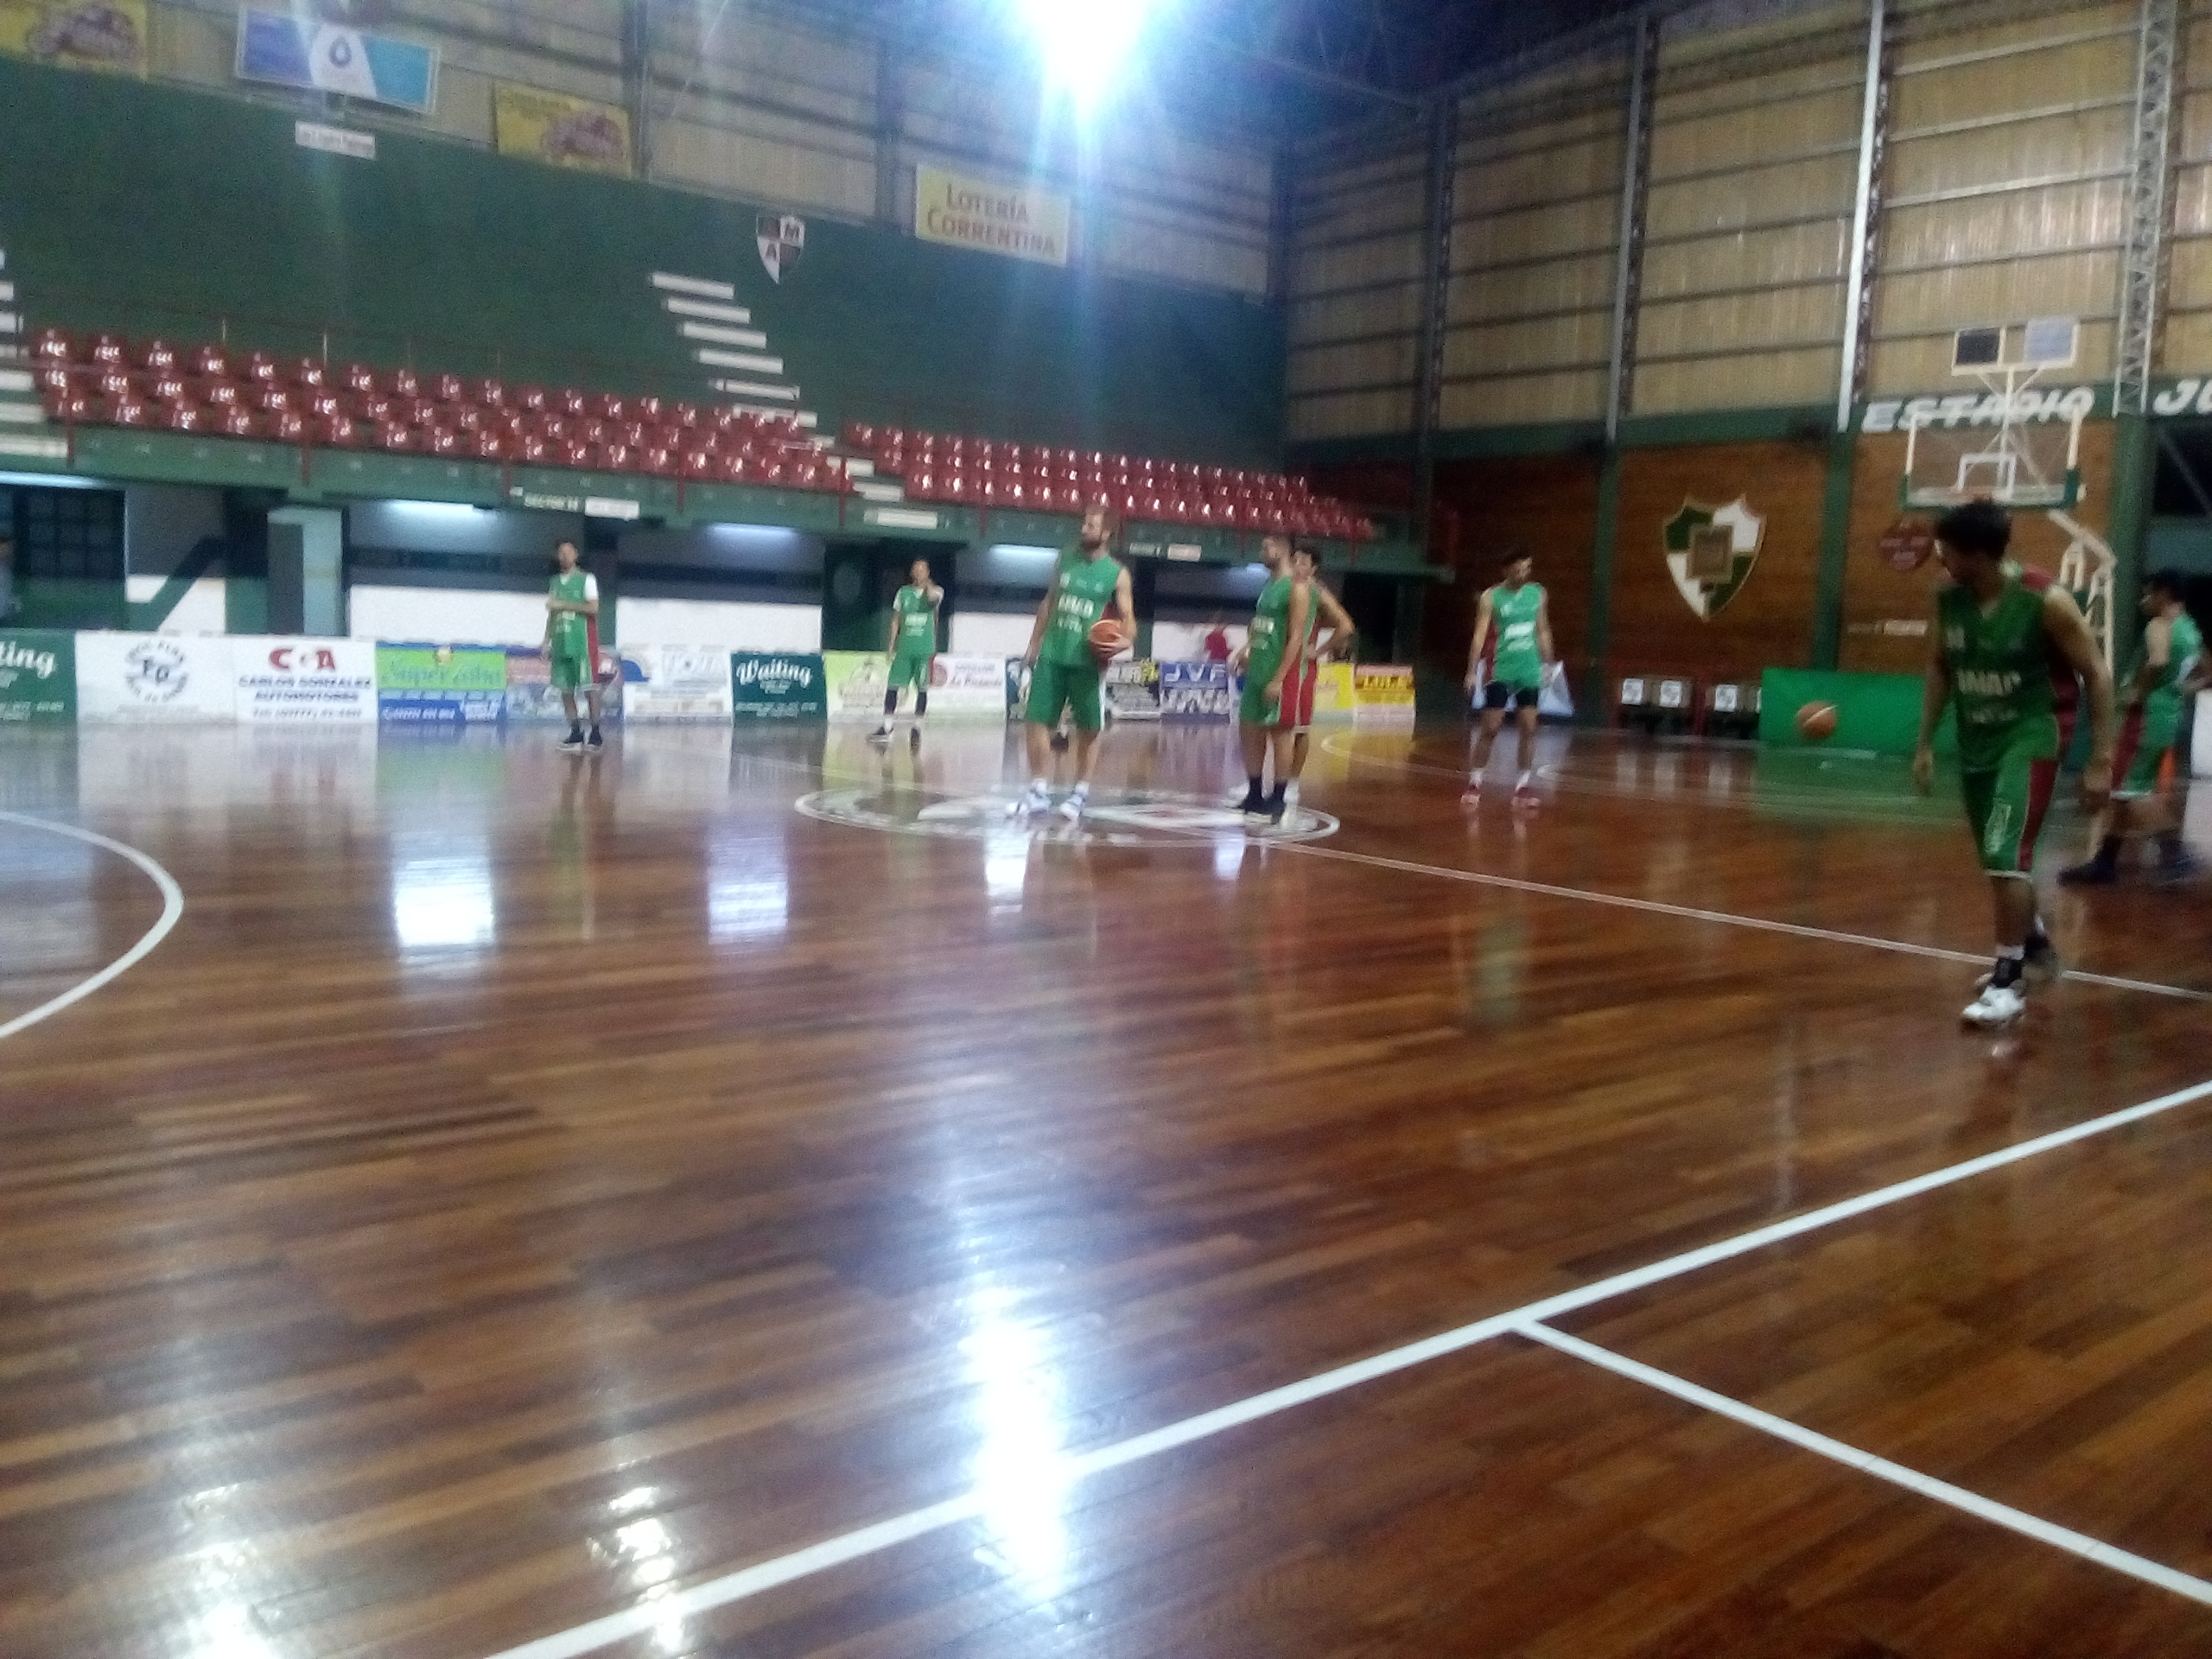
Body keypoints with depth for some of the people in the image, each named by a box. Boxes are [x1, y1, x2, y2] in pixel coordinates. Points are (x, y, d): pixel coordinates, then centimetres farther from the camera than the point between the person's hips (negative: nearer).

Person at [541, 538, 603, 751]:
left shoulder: (587, 579, 0)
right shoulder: (555, 582, 17)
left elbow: (593, 608, -12)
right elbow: (552, 614, 20)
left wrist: (563, 605, -14)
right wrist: (546, 641, 13)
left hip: (581, 642, -6)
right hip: (561, 643, 6)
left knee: (589, 687, -7)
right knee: (565, 689, 3)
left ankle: (596, 734, -5)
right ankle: (575, 733, 7)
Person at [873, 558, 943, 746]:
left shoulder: (935, 591, 2)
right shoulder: (903, 592, 8)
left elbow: (933, 598, -24)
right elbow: (896, 619, 12)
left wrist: (927, 584, -7)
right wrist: (891, 644, 6)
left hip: (925, 649, -2)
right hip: (904, 648, 2)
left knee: (922, 688, 3)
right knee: (892, 686, -4)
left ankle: (917, 728, 12)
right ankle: (886, 728, -1)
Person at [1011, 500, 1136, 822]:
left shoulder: (1117, 574, -4)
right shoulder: (1065, 560, 8)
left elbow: (1128, 619, -4)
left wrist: (1123, 639, -26)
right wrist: (1034, 644, 15)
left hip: (1088, 661, -4)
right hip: (1051, 654, 4)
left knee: (1088, 729, 3)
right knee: (1037, 721, 1)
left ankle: (1080, 793, 14)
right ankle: (1040, 790, 9)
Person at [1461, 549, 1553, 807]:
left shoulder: (1538, 594, 5)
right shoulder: (1491, 597, -6)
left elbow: (1543, 632, 13)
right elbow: (1480, 635, -9)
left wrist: (1548, 665, 10)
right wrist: (1472, 671, -16)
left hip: (1529, 672, 3)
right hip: (1502, 672, -3)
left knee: (1528, 729, 1)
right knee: (1490, 729, -2)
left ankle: (1523, 786, 7)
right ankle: (1475, 783, 7)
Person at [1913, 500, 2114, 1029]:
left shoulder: (2047, 601, -19)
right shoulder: (1948, 600, -5)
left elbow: (2097, 675, -12)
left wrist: (2101, 760, -14)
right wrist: (1925, 743, 11)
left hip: (2030, 739, -6)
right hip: (1975, 743, 6)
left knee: (2006, 855, -19)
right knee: (2000, 860, 17)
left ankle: (2009, 980, -9)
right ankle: (2030, 944, 41)